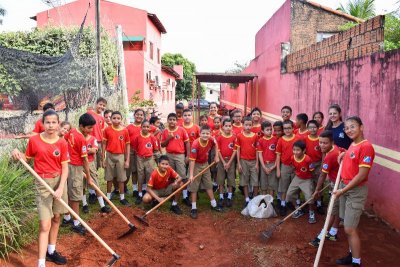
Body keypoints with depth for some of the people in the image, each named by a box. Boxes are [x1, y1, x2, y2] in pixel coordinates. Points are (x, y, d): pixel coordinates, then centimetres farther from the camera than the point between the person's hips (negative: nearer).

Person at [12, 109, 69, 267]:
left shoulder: (62, 143, -4)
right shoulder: (34, 140, -7)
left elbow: (65, 167, -6)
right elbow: (27, 159, 6)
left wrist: (61, 188, -15)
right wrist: (17, 154, -16)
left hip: (59, 181, 3)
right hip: (43, 183, -3)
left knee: (56, 218, 14)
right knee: (45, 224, -7)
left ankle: (51, 251, 32)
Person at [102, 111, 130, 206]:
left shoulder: (125, 130, -4)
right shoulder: (107, 130, -3)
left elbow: (127, 145, 1)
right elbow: (104, 144, 2)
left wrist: (127, 160, -2)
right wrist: (103, 159, 0)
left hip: (120, 156, 0)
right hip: (109, 156, 0)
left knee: (121, 178, 7)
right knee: (109, 178, 11)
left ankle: (122, 198, 17)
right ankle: (108, 197, 23)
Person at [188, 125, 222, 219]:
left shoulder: (210, 140, -15)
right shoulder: (195, 144, -30)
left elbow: (215, 145, 12)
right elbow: (192, 160, -30)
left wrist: (216, 156, 6)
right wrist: (191, 174, -31)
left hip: (205, 164, 5)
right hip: (196, 165, -5)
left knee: (209, 185, 15)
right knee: (194, 187, 2)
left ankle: (214, 204, 29)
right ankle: (194, 208, 13)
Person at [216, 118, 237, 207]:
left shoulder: (234, 137, -4)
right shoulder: (219, 137, -4)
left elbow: (234, 151, -4)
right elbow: (218, 151, -4)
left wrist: (229, 163, -10)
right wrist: (223, 162, -10)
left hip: (231, 160, 0)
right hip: (221, 160, 0)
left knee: (231, 179, 4)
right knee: (221, 180, 5)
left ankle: (229, 198, 15)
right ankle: (221, 198, 14)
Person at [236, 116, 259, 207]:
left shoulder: (255, 136, -1)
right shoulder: (239, 136, -4)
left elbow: (257, 150, 2)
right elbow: (238, 150, 0)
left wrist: (257, 163, -1)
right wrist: (238, 163, -3)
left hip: (253, 161, 1)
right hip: (243, 161, 0)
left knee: (255, 182, 2)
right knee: (245, 182, 8)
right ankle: (247, 200, 18)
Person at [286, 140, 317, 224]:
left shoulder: (307, 159, -29)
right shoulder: (293, 158, -13)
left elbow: (311, 171, -16)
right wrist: (297, 173, 5)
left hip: (307, 180, -5)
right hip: (297, 178, 5)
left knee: (309, 197, -14)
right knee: (289, 194, 2)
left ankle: (311, 213, 15)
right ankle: (298, 210, 24)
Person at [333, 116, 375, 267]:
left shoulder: (366, 146, -19)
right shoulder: (352, 145, 7)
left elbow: (362, 175, -21)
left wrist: (343, 190, -18)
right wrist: (344, 154, 9)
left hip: (356, 190, -8)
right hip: (345, 187, 8)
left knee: (350, 229, -3)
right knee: (348, 226, 17)